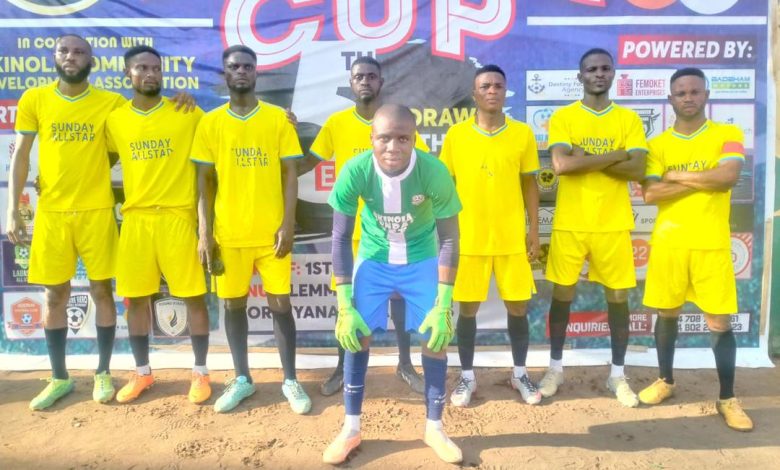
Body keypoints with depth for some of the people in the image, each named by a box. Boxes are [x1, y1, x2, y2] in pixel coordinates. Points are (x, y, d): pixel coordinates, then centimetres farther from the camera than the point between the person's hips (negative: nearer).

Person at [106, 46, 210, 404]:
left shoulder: (187, 114, -1)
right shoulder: (114, 119, 7)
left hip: (179, 216, -3)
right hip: (135, 219, 3)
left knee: (193, 295, 0)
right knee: (135, 297, 8)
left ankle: (200, 372, 16)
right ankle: (142, 372, 26)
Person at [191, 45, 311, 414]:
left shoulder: (279, 118, 2)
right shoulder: (210, 122, 4)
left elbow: (290, 174, 1)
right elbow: (204, 180, 4)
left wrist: (288, 223, -8)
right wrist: (204, 232, -3)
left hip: (271, 231, -1)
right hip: (228, 233, 2)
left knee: (280, 304, 2)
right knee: (234, 304, 10)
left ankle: (290, 381, 18)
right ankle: (242, 379, 26)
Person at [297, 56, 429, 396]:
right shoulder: (336, 123, -1)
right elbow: (308, 162, 5)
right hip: (351, 226, 1)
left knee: (398, 294, 10)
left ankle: (405, 364, 27)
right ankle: (343, 368, 26)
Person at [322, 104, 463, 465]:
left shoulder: (434, 172, -28)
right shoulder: (354, 171, -26)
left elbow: (449, 238, -17)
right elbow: (341, 237, -16)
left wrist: (443, 304, -19)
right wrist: (345, 305, -18)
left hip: (422, 259, 0)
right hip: (373, 258, 1)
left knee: (436, 337, -3)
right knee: (355, 335, -3)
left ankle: (434, 427, 18)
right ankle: (351, 428, 15)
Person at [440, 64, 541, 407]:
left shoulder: (523, 133, 1)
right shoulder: (456, 134, -1)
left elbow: (530, 184, 6)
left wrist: (534, 230, 3)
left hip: (512, 237, 1)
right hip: (468, 237, 0)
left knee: (518, 307, 9)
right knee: (468, 308, 7)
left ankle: (520, 374, 30)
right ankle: (467, 376, 24)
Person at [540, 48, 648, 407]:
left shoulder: (629, 119, 5)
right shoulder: (563, 117, 1)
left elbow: (637, 170, -8)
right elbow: (561, 165, -16)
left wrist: (586, 158, -14)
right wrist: (615, 155, -13)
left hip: (613, 224, 1)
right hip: (570, 223, -1)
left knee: (618, 297, 7)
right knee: (562, 295, 7)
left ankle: (618, 374, 23)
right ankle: (555, 368, 23)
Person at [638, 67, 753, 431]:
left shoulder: (728, 134, 3)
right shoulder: (658, 144, 5)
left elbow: (729, 176, -16)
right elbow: (650, 194, -8)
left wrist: (678, 175, -8)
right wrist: (704, 180, -11)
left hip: (712, 244, -1)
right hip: (668, 243, 2)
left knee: (720, 322, 2)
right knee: (667, 314, 11)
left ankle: (727, 399, 16)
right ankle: (665, 381, 29)